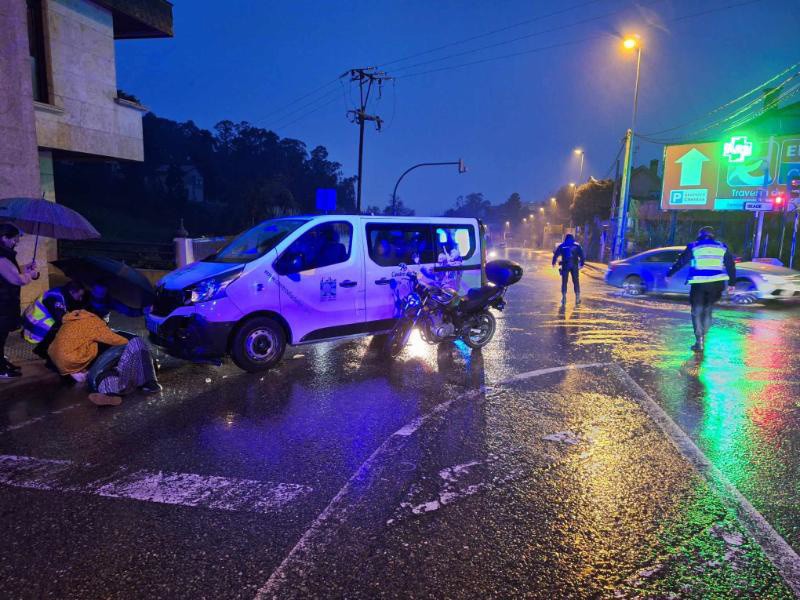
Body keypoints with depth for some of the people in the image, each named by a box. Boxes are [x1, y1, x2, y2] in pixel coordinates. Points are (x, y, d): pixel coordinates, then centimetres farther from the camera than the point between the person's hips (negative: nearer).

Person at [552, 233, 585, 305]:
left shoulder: (561, 246, 6)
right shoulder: (577, 245, 7)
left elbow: (555, 254, 2)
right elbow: (582, 255, 3)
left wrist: (554, 263, 10)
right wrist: (581, 264, 8)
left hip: (565, 265, -1)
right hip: (574, 266, 1)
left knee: (564, 281, 5)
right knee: (576, 281, 8)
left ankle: (564, 297, 0)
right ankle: (577, 297, 6)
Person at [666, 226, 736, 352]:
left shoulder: (693, 247, 5)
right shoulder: (722, 247, 14)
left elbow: (680, 262, 5)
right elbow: (731, 266, 15)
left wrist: (669, 274, 15)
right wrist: (732, 283, 20)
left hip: (699, 283, -3)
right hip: (716, 284, 3)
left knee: (697, 312, 4)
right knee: (707, 310, 16)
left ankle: (699, 341, -3)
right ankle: (702, 338, 18)